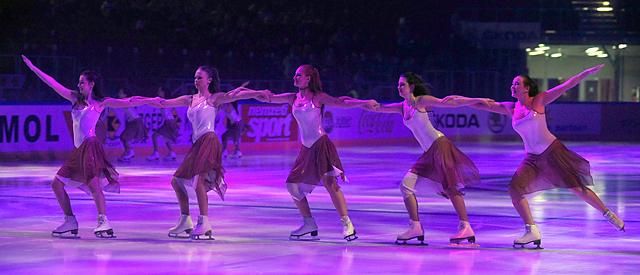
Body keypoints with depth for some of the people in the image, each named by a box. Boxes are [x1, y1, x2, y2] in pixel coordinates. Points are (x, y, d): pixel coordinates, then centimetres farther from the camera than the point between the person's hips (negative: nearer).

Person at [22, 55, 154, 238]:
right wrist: (33, 68, 16)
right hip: (78, 149, 7)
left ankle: (103, 222, -30)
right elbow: (53, 84, 16)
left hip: (90, 146, -7)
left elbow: (127, 102, -2)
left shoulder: (100, 103, 1)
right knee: (57, 183, 5)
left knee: (93, 182, -24)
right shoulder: (75, 98, 15)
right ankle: (70, 223, 9)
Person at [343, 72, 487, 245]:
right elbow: (377, 108, 19)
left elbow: (447, 103, -10)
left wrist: (478, 100, -17)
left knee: (450, 187, -14)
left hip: (440, 145, -8)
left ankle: (466, 227, -15)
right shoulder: (403, 107, 15)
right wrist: (353, 101, 16)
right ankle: (415, 228, 2)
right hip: (429, 152, 8)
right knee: (406, 185, -1)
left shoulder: (421, 101, -5)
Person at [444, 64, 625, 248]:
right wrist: (459, 99, -2)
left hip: (552, 151, -4)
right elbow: (484, 105, 6)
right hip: (532, 157, 4)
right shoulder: (510, 108, 6)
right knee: (515, 189, -13)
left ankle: (609, 215, 12)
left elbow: (566, 86, -7)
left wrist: (587, 73, -12)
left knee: (577, 188, -6)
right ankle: (532, 232, -8)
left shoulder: (539, 100, -4)